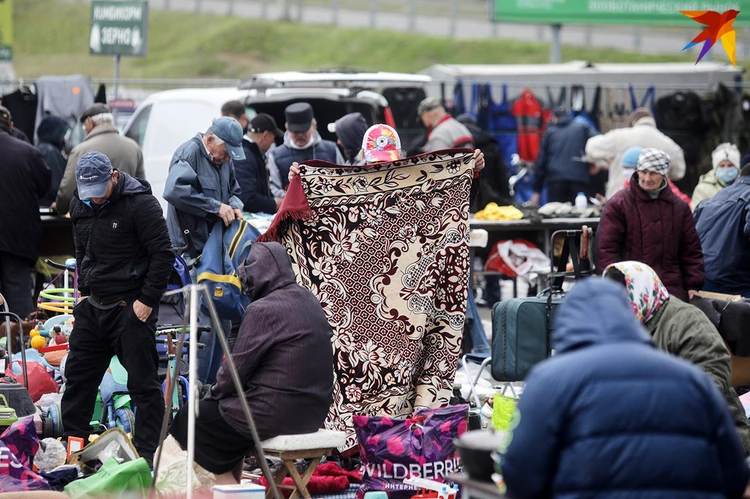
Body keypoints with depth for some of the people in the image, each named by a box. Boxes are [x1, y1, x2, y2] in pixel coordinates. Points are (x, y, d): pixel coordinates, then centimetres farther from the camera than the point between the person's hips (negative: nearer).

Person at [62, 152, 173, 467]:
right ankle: (70, 443, 24)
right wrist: (84, 291, 15)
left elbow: (163, 254, -15)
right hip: (93, 306, 8)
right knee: (78, 377, 13)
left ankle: (147, 453, 1)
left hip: (131, 308, -7)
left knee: (143, 382, -3)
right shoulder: (80, 206, 8)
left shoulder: (140, 203, -15)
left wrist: (147, 300, -16)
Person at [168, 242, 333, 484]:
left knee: (189, 418, 10)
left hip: (277, 411, -9)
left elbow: (239, 365, -13)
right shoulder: (310, 301, 9)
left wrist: (214, 391, 7)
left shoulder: (263, 309, -17)